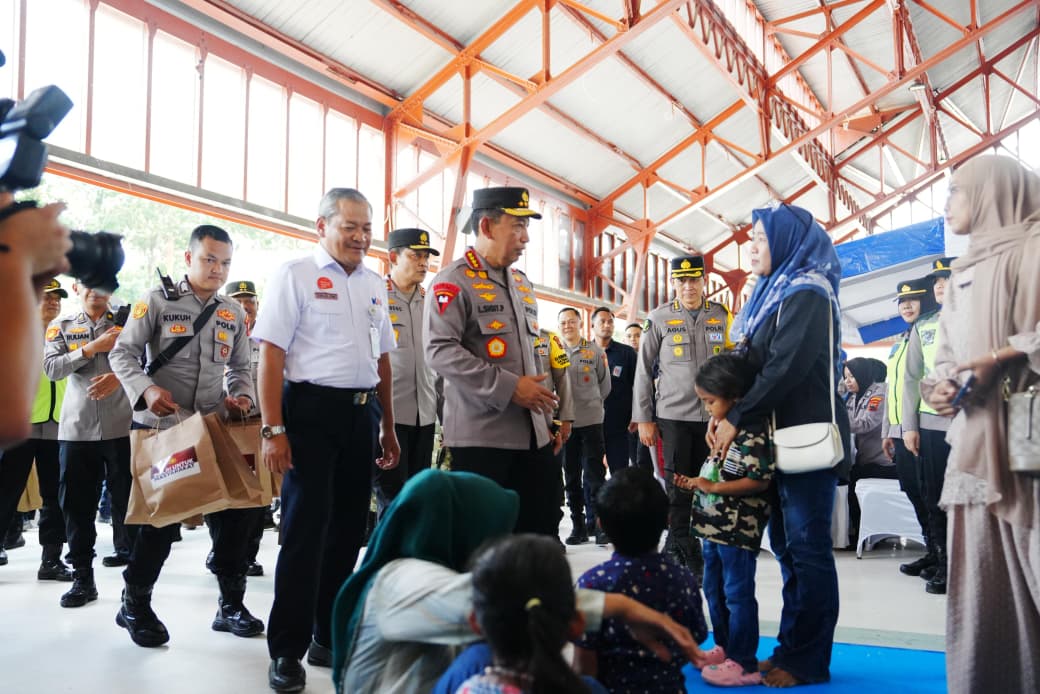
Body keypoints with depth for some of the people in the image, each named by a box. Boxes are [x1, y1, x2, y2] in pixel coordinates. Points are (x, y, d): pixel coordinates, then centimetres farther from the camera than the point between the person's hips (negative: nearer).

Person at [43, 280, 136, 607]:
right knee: (77, 502, 2)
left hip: (122, 426, -2)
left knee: (127, 497, 4)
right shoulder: (61, 327, 12)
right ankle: (83, 577, 9)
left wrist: (119, 377, -22)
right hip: (76, 428, 2)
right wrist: (93, 348, -12)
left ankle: (131, 555, 19)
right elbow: (51, 368, -2)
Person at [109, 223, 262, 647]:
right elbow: (123, 353, -6)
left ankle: (231, 604, 19)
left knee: (235, 510, 2)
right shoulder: (157, 301, -3)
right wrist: (146, 390, -24)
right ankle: (134, 604, 24)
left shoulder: (233, 313, 11)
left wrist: (242, 396, -5)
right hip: (158, 427, -4)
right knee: (161, 517, 0)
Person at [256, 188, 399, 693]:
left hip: (362, 414, 6)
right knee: (305, 529, -3)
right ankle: (287, 650, 9)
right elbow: (271, 355, -10)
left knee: (348, 528, 12)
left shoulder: (374, 285, 14)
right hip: (312, 410, -6)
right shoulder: (295, 275, -5)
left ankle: (330, 636, 27)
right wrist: (274, 430, -17)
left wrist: (388, 427, 17)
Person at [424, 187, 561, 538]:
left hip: (532, 433, 7)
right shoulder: (454, 281, -7)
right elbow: (440, 352, -19)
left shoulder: (523, 284, 17)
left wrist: (547, 417, 16)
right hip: (480, 434, -7)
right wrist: (509, 388, -21)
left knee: (543, 531, 10)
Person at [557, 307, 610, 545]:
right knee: (571, 478, 8)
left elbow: (605, 385, 11)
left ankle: (595, 524, 6)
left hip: (591, 421, -1)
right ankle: (578, 526, 17)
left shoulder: (595, 351, 3)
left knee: (594, 476, -2)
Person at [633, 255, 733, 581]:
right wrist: (643, 419, 1)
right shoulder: (659, 319, 3)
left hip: (714, 415, 2)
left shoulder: (722, 317, 8)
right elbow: (644, 371, 4)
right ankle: (685, 552, 11)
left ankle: (677, 549, 20)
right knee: (678, 486, 0)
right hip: (674, 415, -2)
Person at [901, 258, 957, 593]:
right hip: (930, 425, 3)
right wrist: (909, 426, 6)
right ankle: (940, 562, 16)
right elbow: (911, 378, 12)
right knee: (933, 498, 5)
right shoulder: (922, 327, 14)